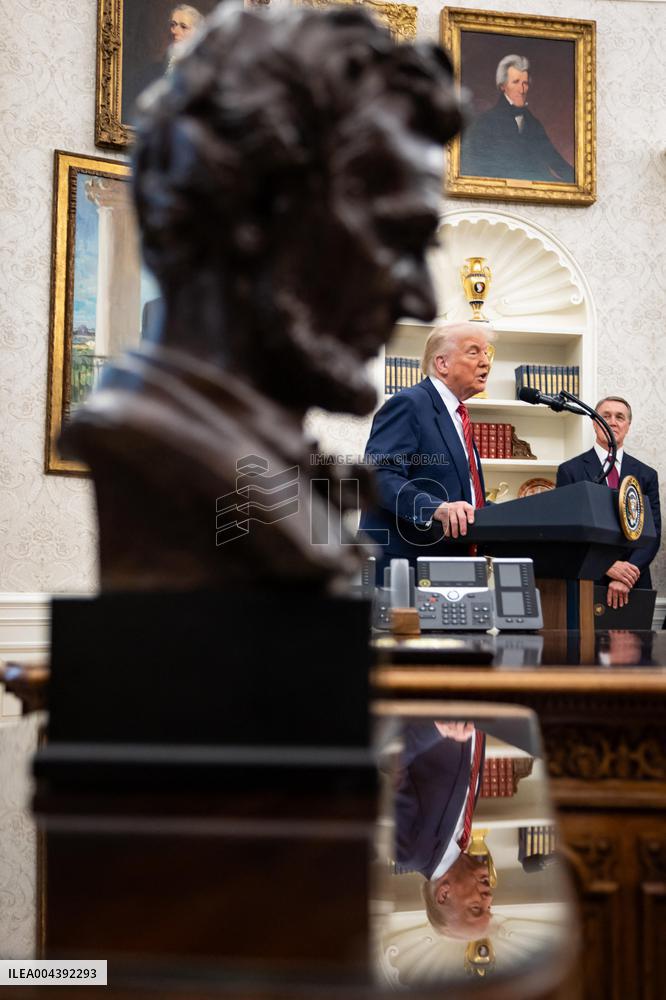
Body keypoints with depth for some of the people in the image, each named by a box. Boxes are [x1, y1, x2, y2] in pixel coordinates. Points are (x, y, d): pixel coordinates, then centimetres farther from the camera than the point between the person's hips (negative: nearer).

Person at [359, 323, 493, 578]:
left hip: (445, 562, 9)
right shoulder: (408, 404, -9)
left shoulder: (456, 415, 21)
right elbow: (379, 476, -22)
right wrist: (437, 508, -34)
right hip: (403, 560, -9)